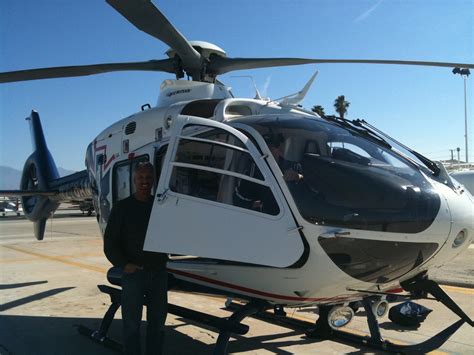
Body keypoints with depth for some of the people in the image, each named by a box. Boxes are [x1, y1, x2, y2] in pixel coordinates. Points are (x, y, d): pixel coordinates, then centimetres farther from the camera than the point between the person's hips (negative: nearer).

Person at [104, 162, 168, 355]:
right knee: (131, 323, 5)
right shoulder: (122, 207, -2)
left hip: (159, 272, 3)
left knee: (157, 322, 13)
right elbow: (110, 243, -3)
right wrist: (124, 264, -14)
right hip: (133, 273, -3)